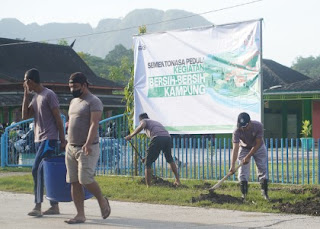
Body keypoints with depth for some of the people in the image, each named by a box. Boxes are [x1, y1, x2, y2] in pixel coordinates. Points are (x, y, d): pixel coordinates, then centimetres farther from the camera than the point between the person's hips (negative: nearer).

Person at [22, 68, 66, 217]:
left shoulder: (49, 95, -10)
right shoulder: (35, 97, 16)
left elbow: (58, 118, -10)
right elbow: (25, 116, 10)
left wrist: (62, 140, -11)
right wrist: (26, 95, 7)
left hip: (49, 139, -9)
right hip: (39, 139, 9)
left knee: (37, 170, -15)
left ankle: (38, 207, -15)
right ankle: (54, 206, 13)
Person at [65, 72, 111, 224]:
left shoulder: (94, 102, -9)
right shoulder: (73, 102, 17)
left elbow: (94, 124, -21)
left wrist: (88, 144, -32)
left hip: (87, 149, -8)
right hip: (71, 148, 8)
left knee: (85, 179, -15)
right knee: (74, 182, 3)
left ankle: (102, 200, 11)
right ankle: (80, 215, 6)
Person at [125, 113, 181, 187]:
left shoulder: (144, 121, 23)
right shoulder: (156, 122, 41)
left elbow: (141, 126, -5)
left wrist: (131, 136, 2)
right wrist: (148, 156, 45)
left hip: (157, 138, -6)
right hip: (167, 137, 6)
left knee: (148, 164, 5)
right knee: (170, 159, 30)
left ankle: (148, 186, 5)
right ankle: (177, 180, 32)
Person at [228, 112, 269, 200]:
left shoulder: (258, 126, -32)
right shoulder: (237, 132, -31)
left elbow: (258, 144, -27)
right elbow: (235, 148, -36)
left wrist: (248, 157, -29)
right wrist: (232, 166, -44)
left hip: (258, 147, 0)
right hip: (244, 148, 0)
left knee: (263, 169, 1)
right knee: (243, 171, -7)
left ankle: (264, 192, 11)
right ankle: (244, 194, 0)